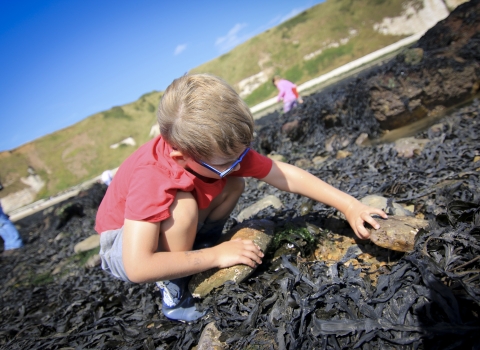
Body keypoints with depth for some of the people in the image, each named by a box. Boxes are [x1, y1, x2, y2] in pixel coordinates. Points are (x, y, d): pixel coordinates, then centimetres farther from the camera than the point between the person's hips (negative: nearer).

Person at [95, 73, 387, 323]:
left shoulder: (222, 150, -22)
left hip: (170, 228, 5)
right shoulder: (151, 178, -40)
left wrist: (349, 205, -23)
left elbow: (286, 175, -18)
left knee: (234, 185, -13)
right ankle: (173, 288, -11)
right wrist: (216, 256, -35)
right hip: (124, 242, -5)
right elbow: (137, 267, -42)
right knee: (183, 207, -36)